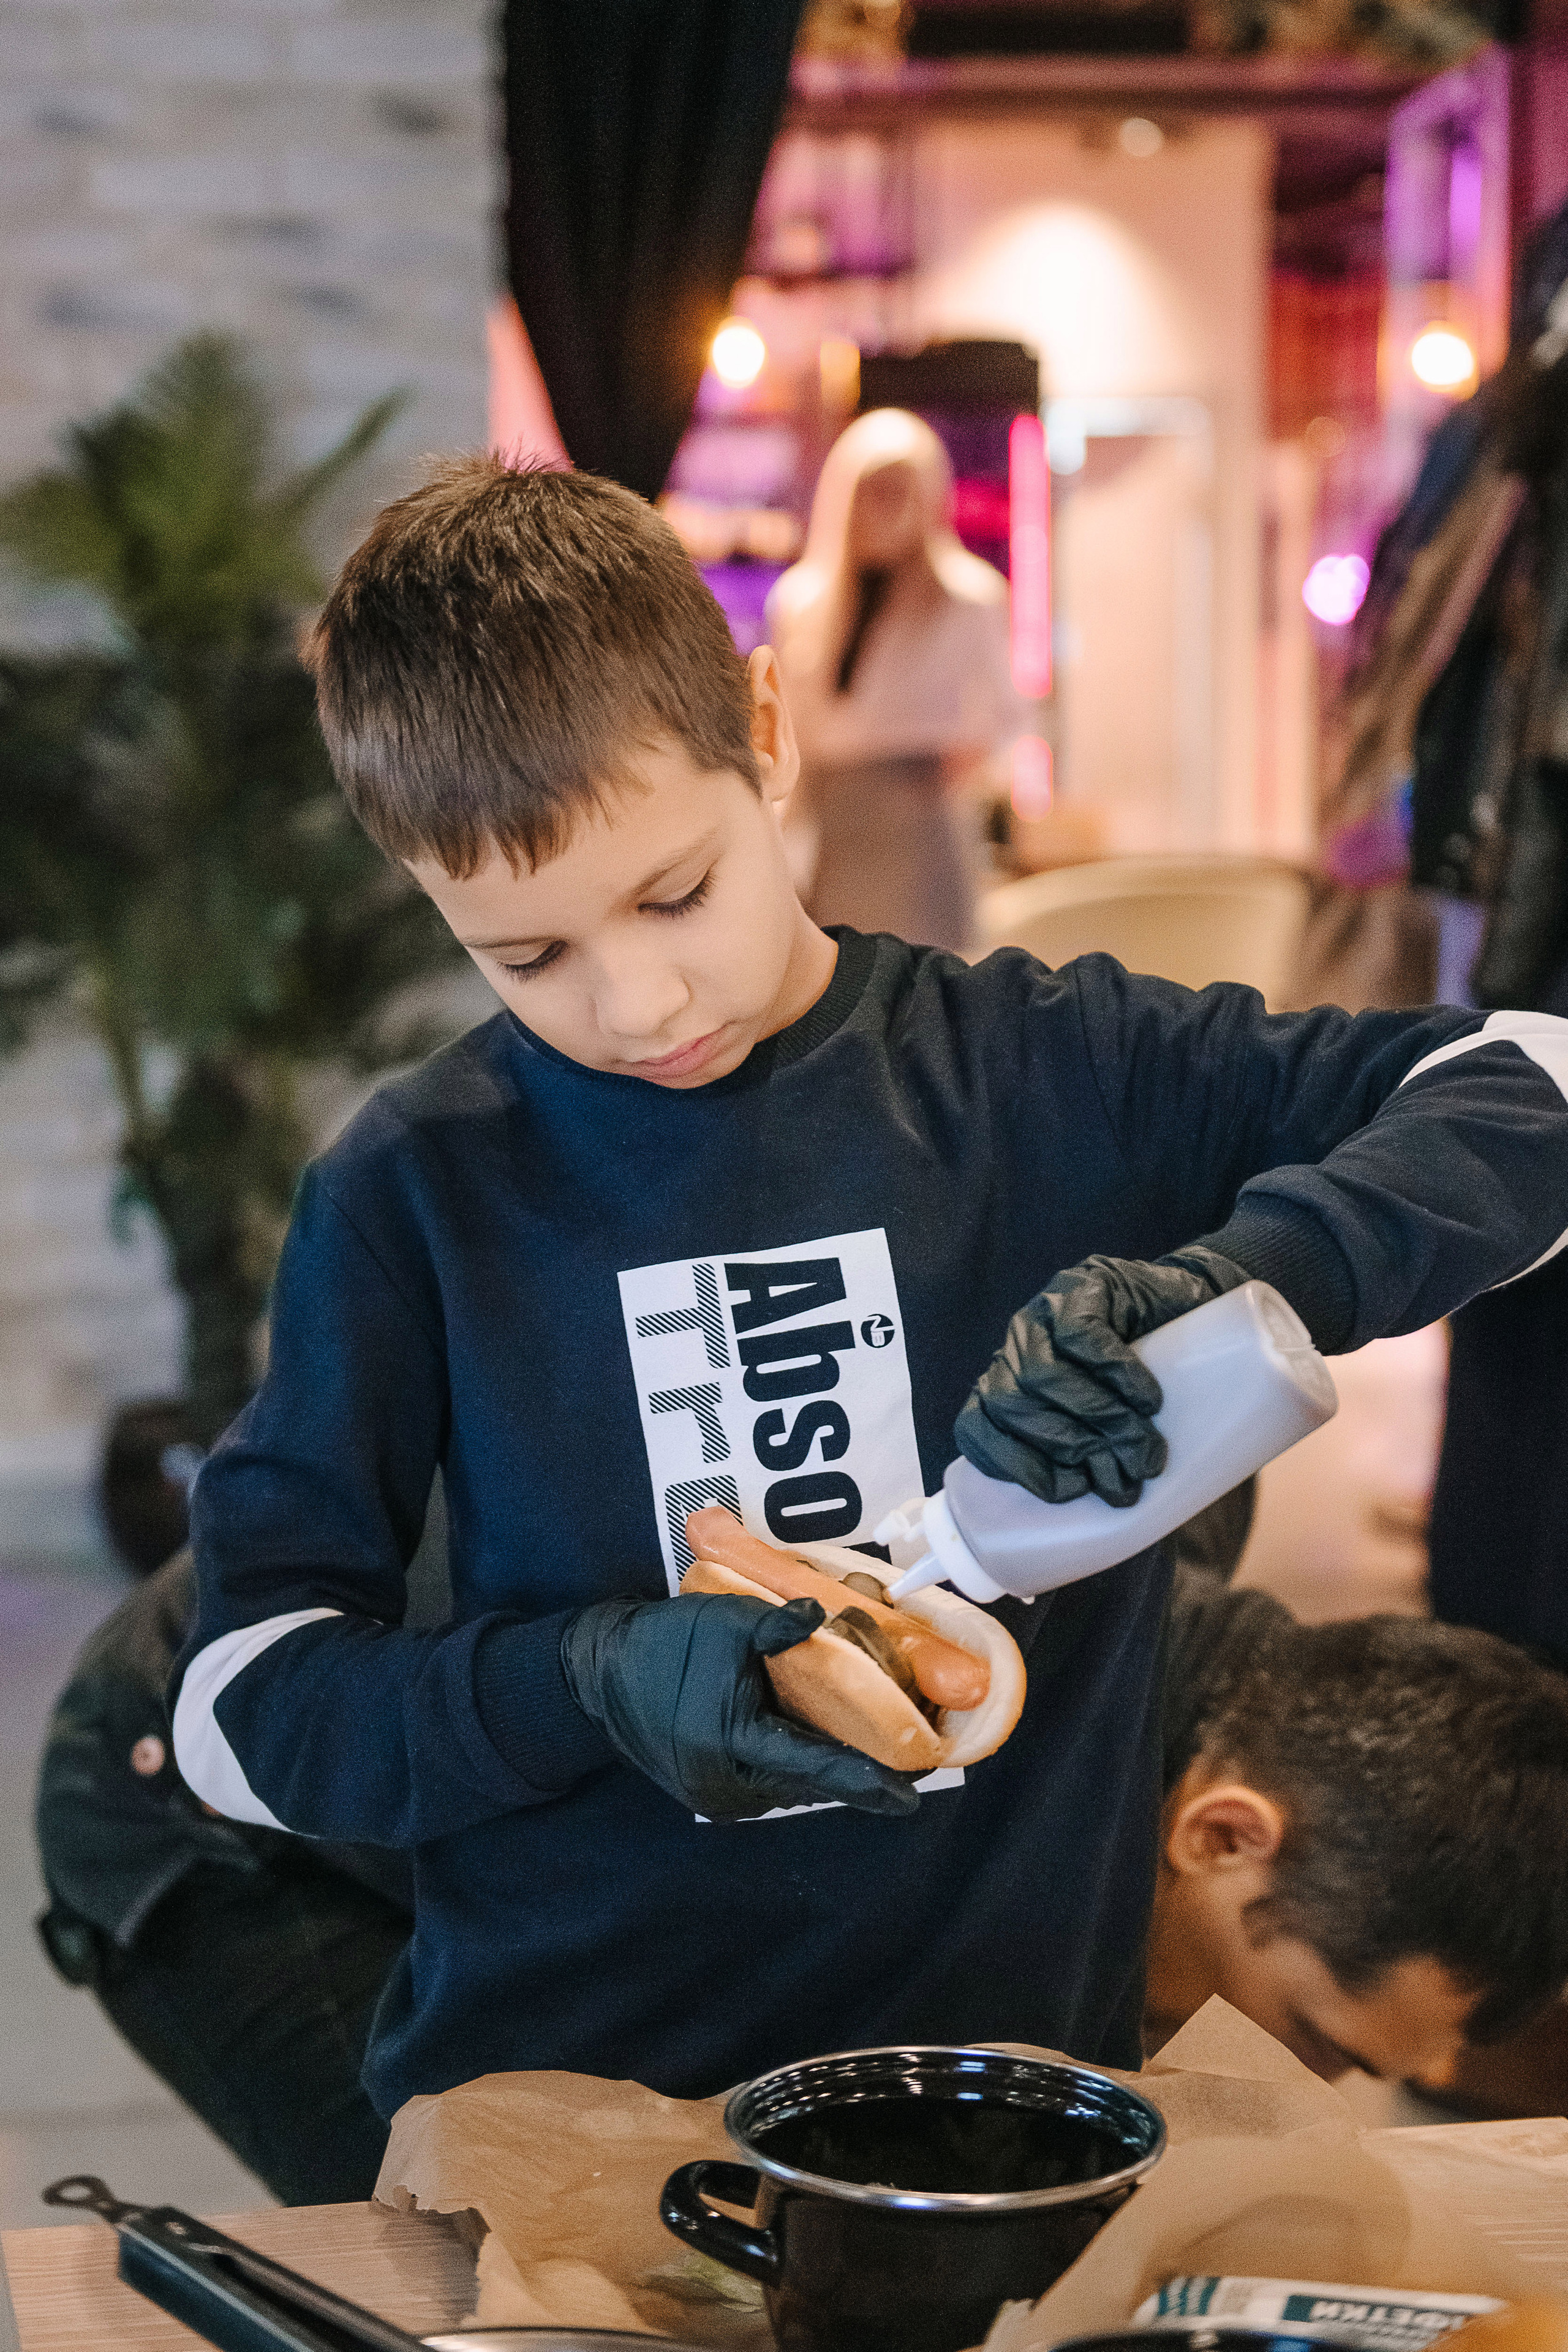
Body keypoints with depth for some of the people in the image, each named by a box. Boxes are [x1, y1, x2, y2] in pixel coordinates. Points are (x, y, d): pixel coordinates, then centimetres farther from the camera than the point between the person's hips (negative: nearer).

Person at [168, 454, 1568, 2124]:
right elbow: (239, 1700, 0)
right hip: (546, 2098, 0)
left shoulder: (1047, 1077, -1)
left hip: (1012, 2046, 1)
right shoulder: (419, 1189, -1)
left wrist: (1225, 1280, -19)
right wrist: (590, 1681, -16)